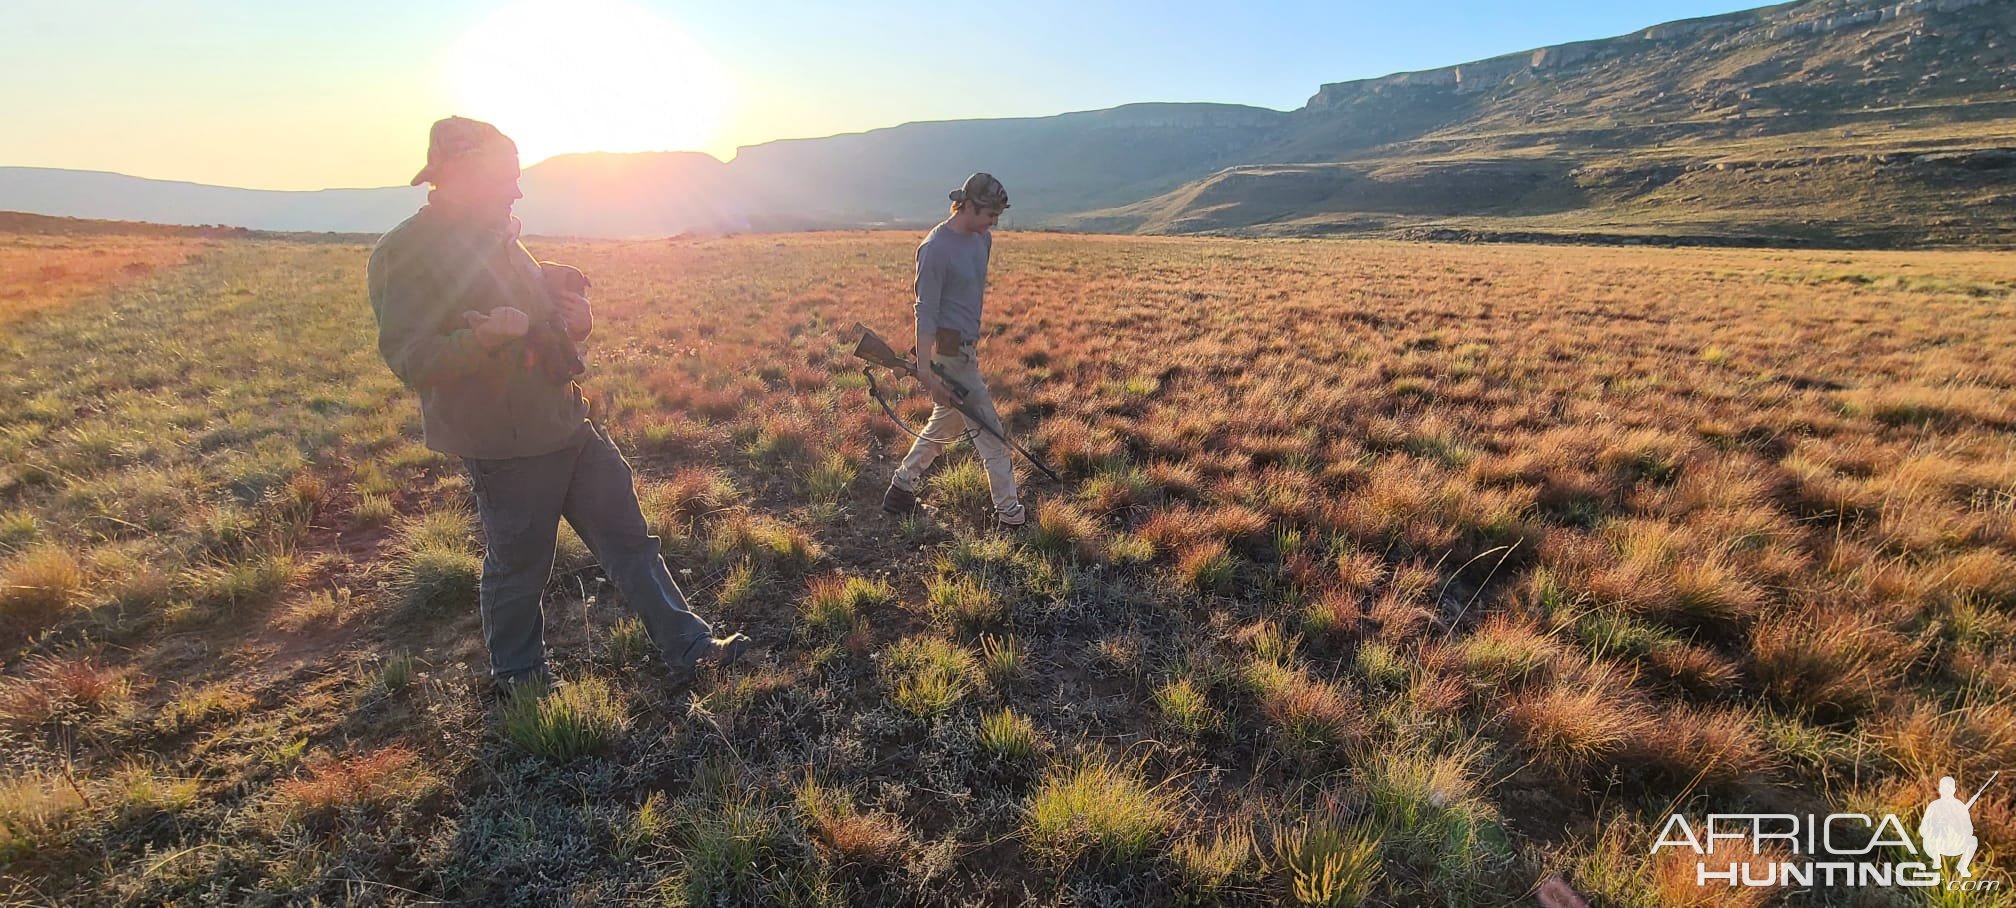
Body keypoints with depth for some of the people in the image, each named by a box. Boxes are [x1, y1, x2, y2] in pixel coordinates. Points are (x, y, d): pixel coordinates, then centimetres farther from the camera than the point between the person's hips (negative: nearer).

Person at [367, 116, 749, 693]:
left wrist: (575, 321, 4)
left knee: (628, 538, 8)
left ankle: (689, 649, 16)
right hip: (506, 446, -8)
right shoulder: (405, 253, -11)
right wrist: (483, 335, -33)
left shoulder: (499, 238, 14)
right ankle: (519, 679, 30)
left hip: (569, 428, 8)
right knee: (518, 566, 8)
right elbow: (407, 358, -18)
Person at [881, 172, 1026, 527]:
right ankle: (1009, 511, 9)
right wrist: (926, 370, -22)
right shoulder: (936, 249, -17)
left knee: (946, 424, 19)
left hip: (966, 348, 9)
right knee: (990, 430, -3)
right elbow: (925, 312, -19)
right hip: (948, 350, -9)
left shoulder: (983, 239, 9)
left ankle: (901, 489, 32)